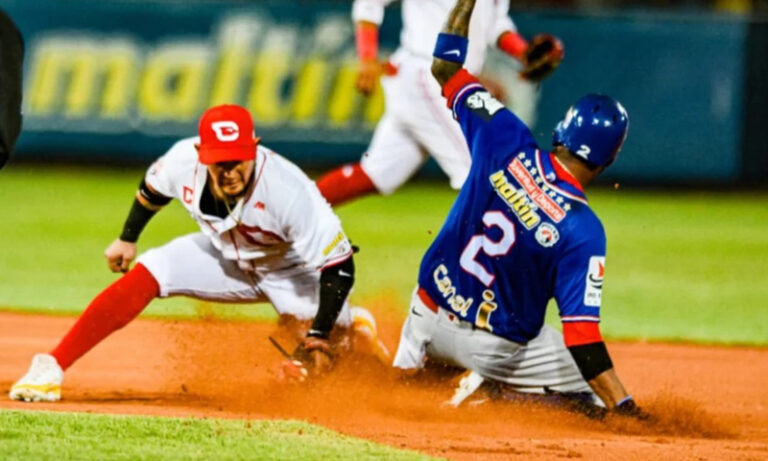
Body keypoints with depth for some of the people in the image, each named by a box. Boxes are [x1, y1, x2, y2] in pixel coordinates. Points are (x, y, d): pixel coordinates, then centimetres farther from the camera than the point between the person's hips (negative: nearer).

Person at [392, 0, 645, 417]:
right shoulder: (583, 231, -23)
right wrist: (627, 411, -29)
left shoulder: (506, 143, -14)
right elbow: (581, 336, -28)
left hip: (427, 316, 6)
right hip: (496, 346, -6)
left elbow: (446, 69, -1)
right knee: (598, 393, 10)